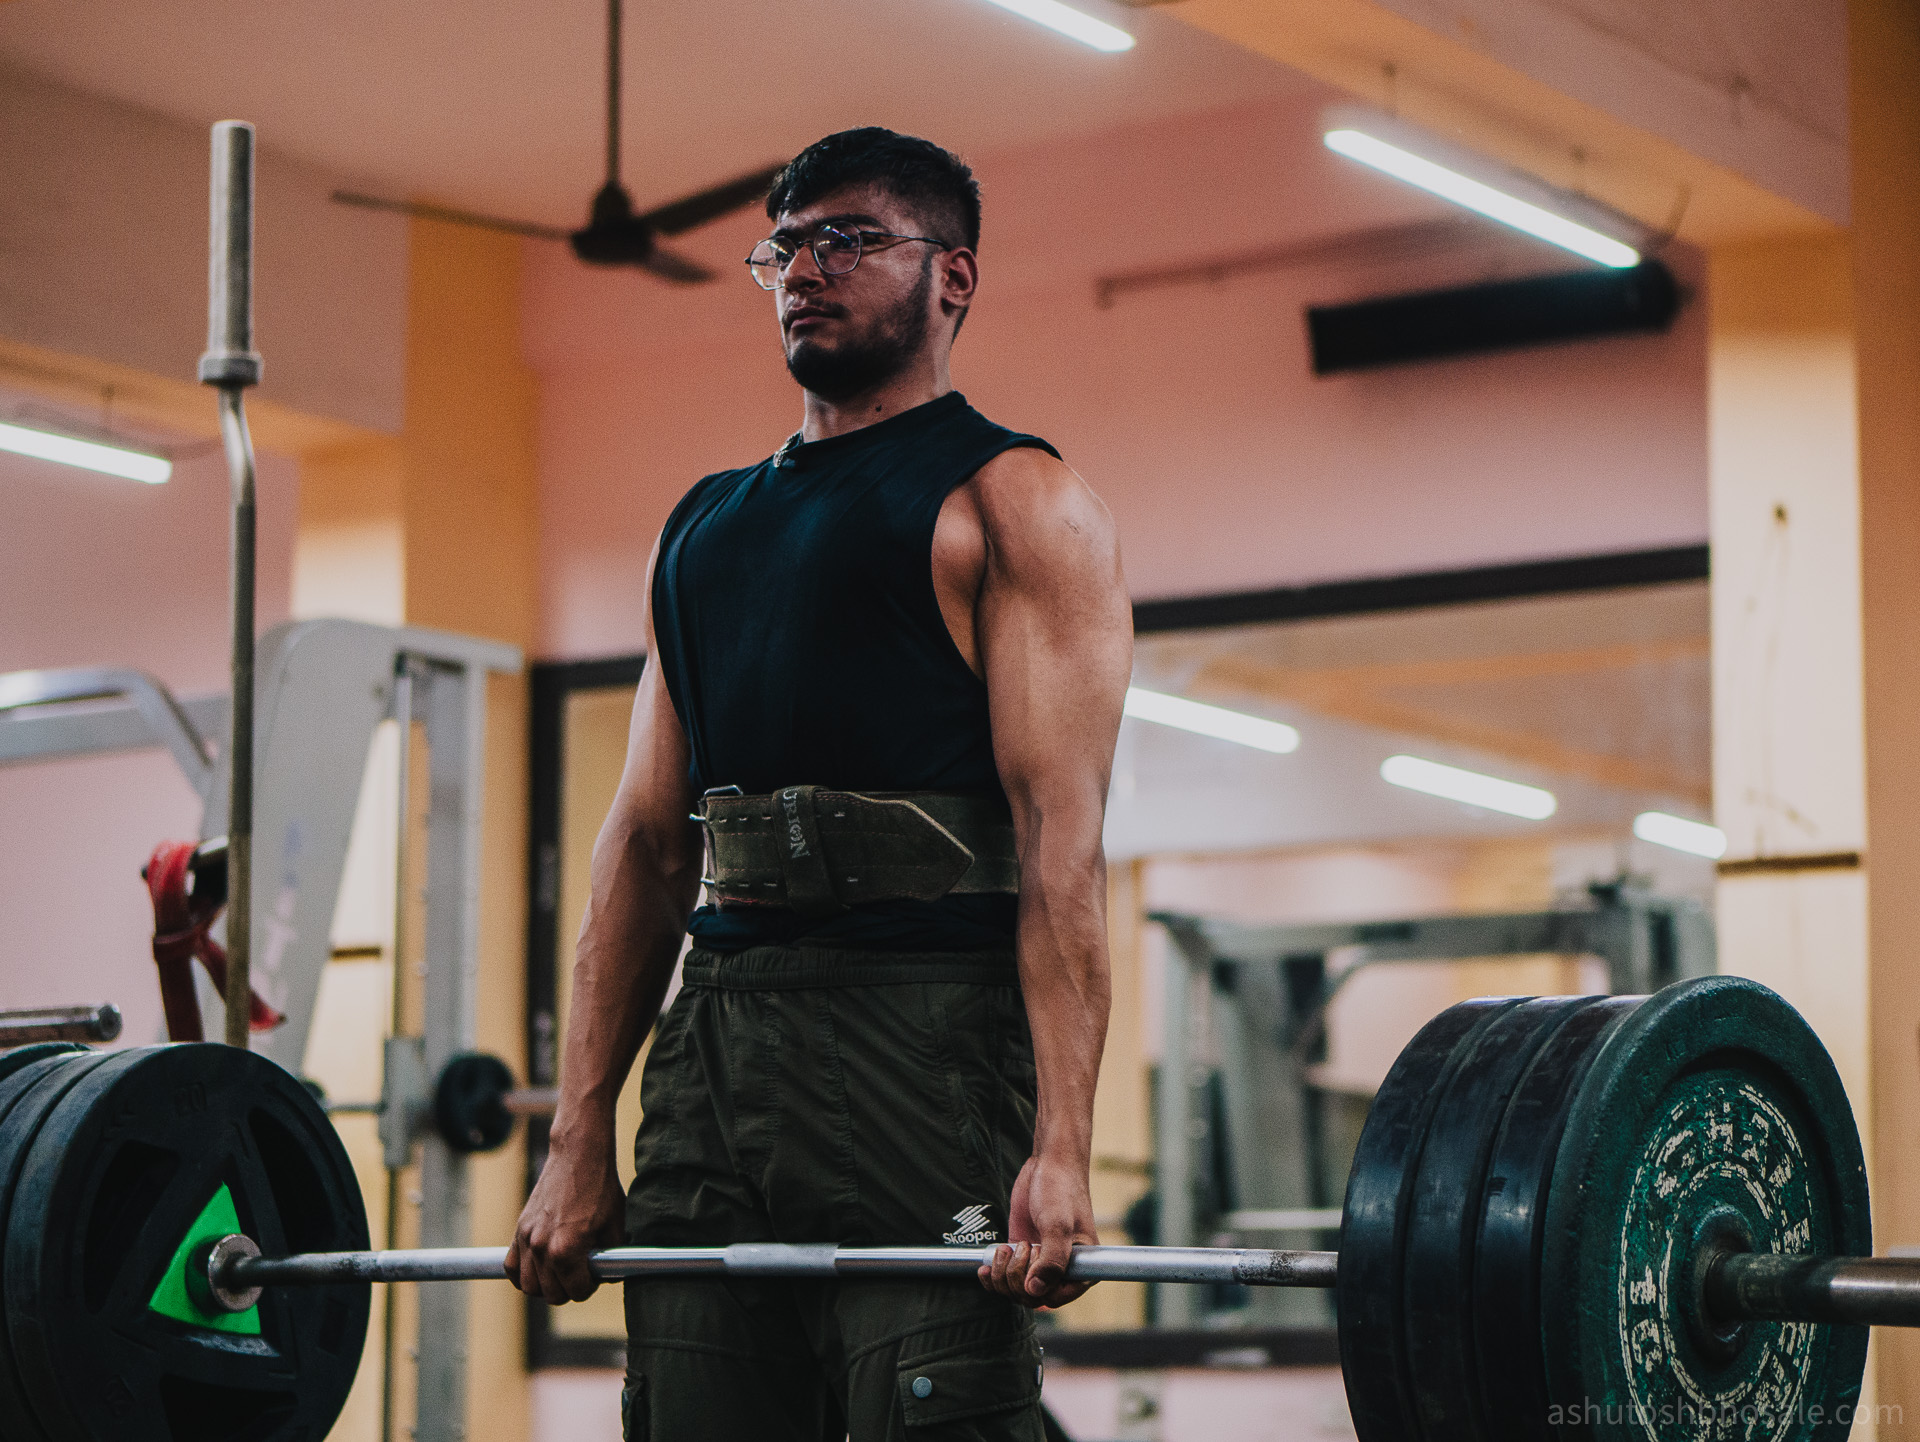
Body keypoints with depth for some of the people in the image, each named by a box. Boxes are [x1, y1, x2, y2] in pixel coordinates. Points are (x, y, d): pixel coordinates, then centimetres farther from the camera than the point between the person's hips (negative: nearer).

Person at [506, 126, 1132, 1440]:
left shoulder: (1012, 504, 2)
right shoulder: (703, 528, 22)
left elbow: (1062, 836, -10)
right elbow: (646, 839, 18)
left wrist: (1060, 1148, -20)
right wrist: (579, 1144, 10)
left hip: (924, 1027, -6)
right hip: (718, 1031, 6)